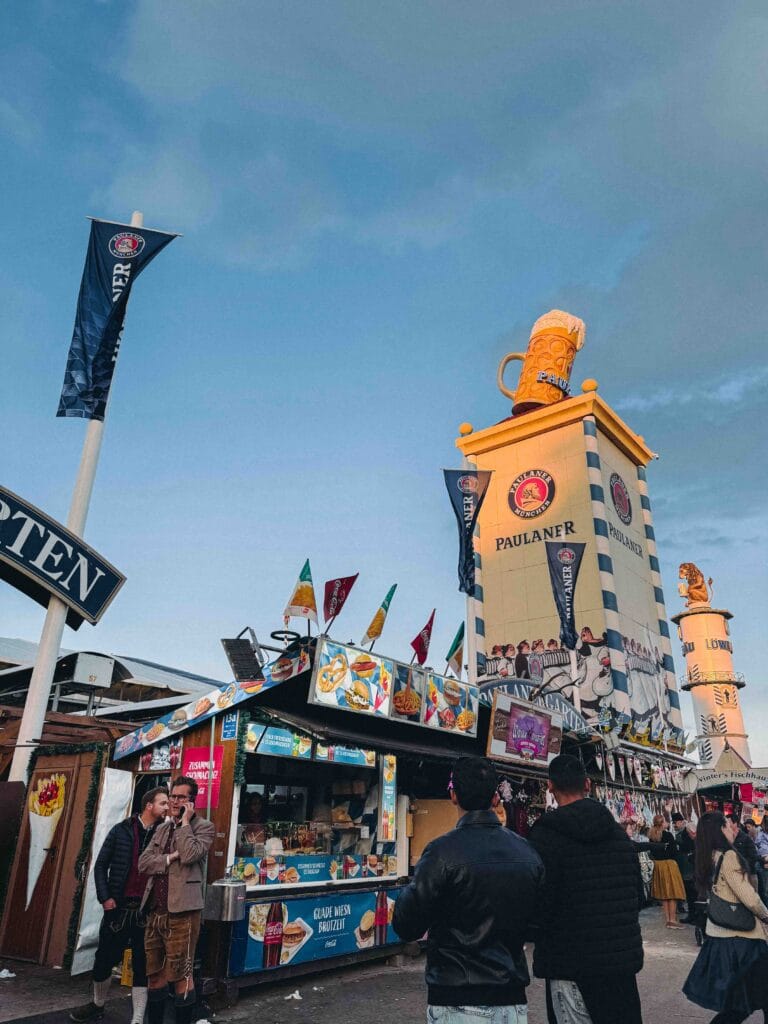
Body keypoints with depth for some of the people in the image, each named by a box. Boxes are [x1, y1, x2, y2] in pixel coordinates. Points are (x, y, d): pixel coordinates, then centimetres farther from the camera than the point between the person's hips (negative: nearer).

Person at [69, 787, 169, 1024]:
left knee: (143, 965, 5)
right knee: (105, 959, 15)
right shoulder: (121, 830, -3)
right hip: (118, 907, 1)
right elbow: (101, 865, 3)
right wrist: (105, 897, -4)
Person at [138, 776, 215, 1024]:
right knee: (155, 974, 15)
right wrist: (169, 858, -10)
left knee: (181, 976, 0)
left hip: (181, 911, -6)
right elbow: (143, 862, 5)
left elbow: (189, 855, -21)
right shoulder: (163, 829, 16)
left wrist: (185, 822, -12)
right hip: (156, 910, 6)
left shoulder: (204, 827, -4)